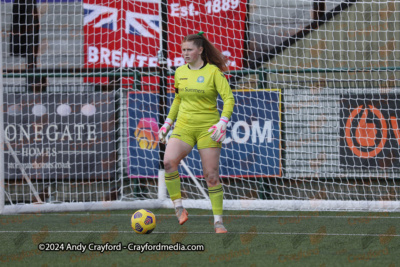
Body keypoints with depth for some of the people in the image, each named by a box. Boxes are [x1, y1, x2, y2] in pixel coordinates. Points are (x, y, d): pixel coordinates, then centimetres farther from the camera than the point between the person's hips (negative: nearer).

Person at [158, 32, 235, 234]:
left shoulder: (213, 72, -5)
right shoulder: (180, 72, 9)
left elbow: (229, 99, -8)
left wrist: (222, 123, -22)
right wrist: (167, 123, 18)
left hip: (207, 128, -3)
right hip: (184, 126, 3)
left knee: (211, 175, -4)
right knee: (169, 161, -24)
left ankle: (218, 222, 4)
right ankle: (178, 207, -14)